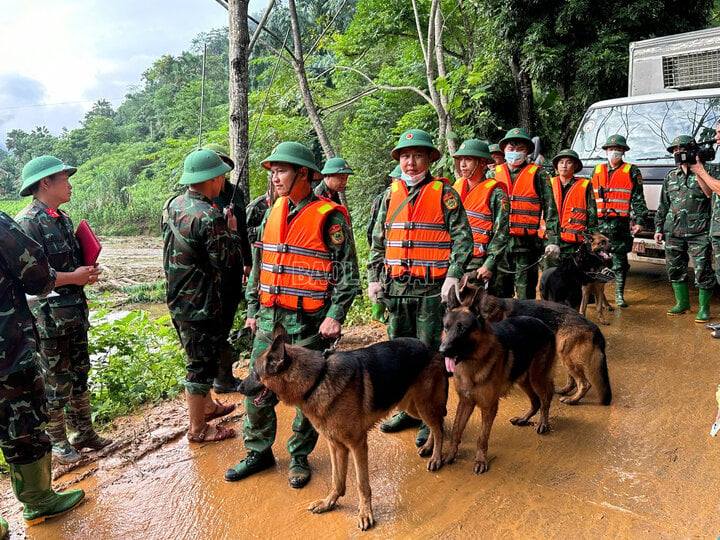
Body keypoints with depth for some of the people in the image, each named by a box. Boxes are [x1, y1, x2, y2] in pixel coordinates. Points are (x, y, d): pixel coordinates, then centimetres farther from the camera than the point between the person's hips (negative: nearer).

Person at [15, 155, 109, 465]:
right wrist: (73, 277, -19)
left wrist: (87, 273, 2)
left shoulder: (64, 219, 10)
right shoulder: (27, 223, -15)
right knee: (55, 382, 5)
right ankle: (56, 441, 22)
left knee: (79, 375, 17)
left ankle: (83, 432, 31)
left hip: (75, 311, 8)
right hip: (48, 317, -8)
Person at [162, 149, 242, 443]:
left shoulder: (171, 204, 3)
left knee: (200, 358, 24)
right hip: (199, 305, -9)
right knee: (201, 364, 5)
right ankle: (198, 429, 19)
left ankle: (207, 406, 42)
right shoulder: (210, 217, -25)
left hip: (177, 297, 9)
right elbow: (228, 261, -20)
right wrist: (232, 231, -5)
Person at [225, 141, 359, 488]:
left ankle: (299, 457, 25)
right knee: (258, 389, 11)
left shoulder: (328, 216, -8)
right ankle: (258, 453, 28)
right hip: (269, 318, 6)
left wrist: (336, 316, -16)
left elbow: (347, 271, -9)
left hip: (309, 322, -5)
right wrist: (252, 310, 14)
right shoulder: (272, 213, 11)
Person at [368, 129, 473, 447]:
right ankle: (409, 411, 28)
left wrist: (454, 274, -15)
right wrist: (374, 277, 8)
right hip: (395, 287, 5)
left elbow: (462, 237, -5)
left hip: (431, 289, -5)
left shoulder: (444, 193, 0)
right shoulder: (391, 194, 12)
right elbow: (378, 240, 14)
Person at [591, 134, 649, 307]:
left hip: (621, 225, -3)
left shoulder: (631, 172, 5)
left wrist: (640, 221, -6)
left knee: (620, 261, 3)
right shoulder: (598, 170, 14)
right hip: (599, 223, 3)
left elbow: (638, 200, 1)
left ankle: (619, 295, 12)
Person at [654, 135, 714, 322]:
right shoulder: (671, 176, 14)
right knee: (675, 268, 11)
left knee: (702, 270, -4)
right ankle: (682, 302, 26)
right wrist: (659, 228, 14)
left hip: (698, 232, -5)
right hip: (673, 232, 5)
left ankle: (704, 308, 8)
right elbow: (663, 205, 17)